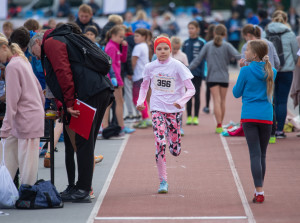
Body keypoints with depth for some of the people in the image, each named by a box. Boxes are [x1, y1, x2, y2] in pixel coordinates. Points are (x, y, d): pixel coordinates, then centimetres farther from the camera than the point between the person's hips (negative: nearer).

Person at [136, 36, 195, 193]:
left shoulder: (177, 66, -8)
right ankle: (163, 181, -6)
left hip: (174, 109, -1)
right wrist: (140, 101, 2)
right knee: (160, 143, -16)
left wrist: (181, 101, -27)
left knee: (175, 151, 2)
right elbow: (144, 86, 18)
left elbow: (191, 89, -10)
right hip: (157, 109, 1)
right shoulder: (150, 67, 0)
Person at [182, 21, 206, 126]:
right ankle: (189, 117, 12)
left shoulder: (202, 42, -4)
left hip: (197, 73, -3)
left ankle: (196, 117, 10)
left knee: (196, 94, 2)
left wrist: (204, 73, -11)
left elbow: (204, 58, -5)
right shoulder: (186, 43, 7)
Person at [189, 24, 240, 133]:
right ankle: (220, 125, 20)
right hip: (224, 77, 0)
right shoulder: (226, 46, -2)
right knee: (222, 101, 12)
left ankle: (219, 125, -17)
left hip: (212, 77, 0)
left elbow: (198, 59, 2)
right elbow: (237, 56, -13)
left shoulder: (208, 45, 2)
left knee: (217, 100, -5)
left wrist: (188, 69, 7)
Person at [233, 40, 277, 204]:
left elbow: (236, 93, 1)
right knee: (262, 154, 13)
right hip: (266, 117, 3)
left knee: (255, 154, -5)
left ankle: (259, 192, -12)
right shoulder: (271, 72, 4)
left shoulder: (246, 71, -8)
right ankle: (259, 189, 19)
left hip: (249, 116, -3)